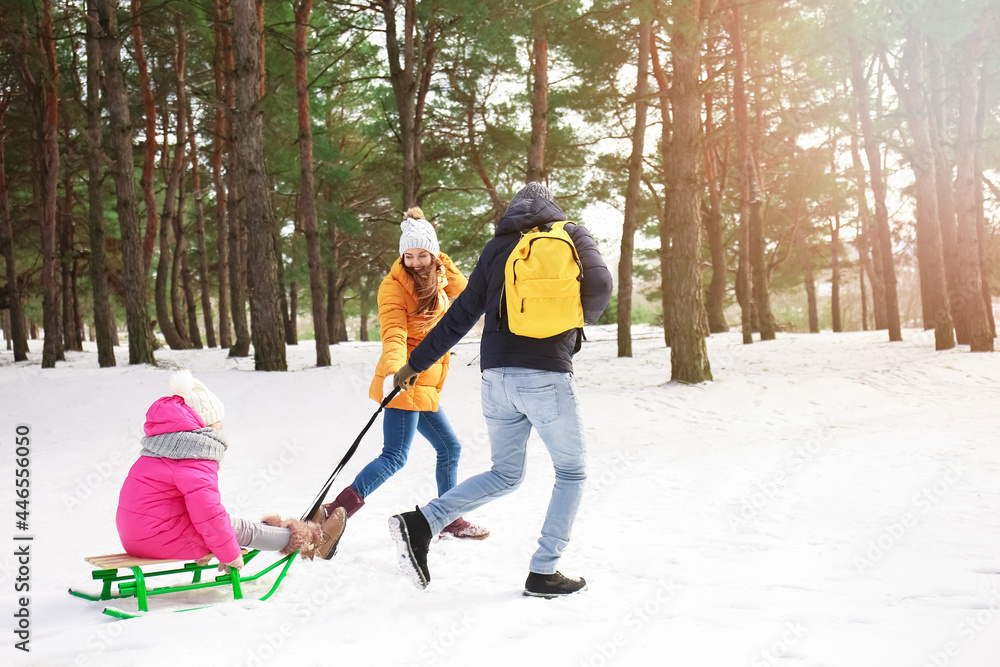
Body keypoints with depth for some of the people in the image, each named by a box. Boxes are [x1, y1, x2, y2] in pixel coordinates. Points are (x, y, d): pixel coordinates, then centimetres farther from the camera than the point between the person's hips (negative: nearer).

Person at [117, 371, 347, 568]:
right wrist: (229, 553, -14)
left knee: (232, 524, 16)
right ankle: (314, 541, 11)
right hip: (161, 537, -10)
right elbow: (206, 509, -24)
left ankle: (301, 531, 26)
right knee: (241, 529, -1)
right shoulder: (195, 462, -18)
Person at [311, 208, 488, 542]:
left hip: (425, 385, 8)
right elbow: (394, 333, -24)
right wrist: (396, 370, -42)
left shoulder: (441, 278, 13)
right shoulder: (394, 286, -12)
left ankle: (449, 519, 30)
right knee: (394, 457, -14)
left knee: (449, 448, 16)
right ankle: (333, 512, -16)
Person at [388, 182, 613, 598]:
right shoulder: (571, 235, 8)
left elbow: (460, 315, 12)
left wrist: (416, 363, 19)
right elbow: (599, 287, -3)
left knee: (505, 475, 18)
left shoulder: (497, 248, 14)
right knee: (572, 473, 13)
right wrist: (582, 320, 19)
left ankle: (421, 522, 3)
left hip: (496, 375, 4)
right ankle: (543, 572, 8)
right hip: (547, 375, -4)